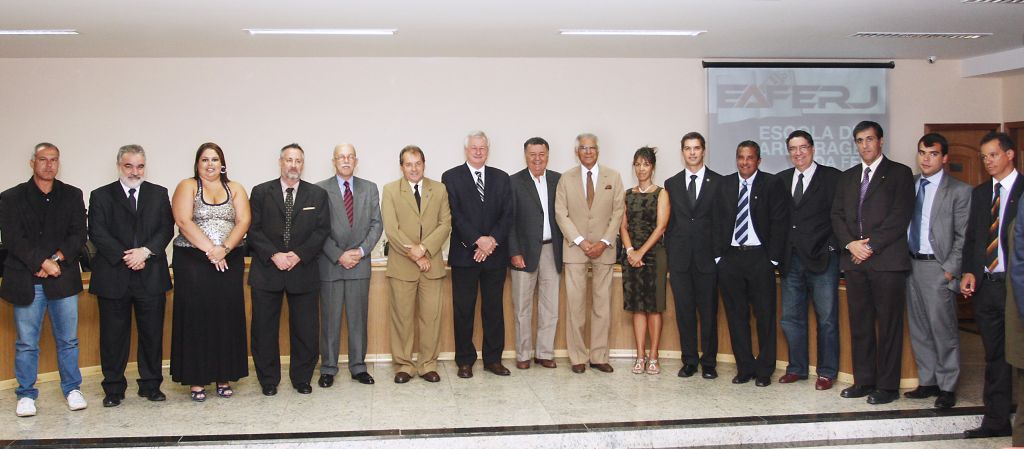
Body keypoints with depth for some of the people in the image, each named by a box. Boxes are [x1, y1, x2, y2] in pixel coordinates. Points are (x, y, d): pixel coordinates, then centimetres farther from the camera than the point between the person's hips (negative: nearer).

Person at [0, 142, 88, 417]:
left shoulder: (72, 196, 9)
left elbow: (78, 235, 1)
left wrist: (57, 259, -13)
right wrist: (42, 262, -16)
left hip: (63, 279, 1)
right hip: (26, 280, -1)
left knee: (68, 340, 7)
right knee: (26, 343, 5)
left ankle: (72, 389, 20)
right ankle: (26, 394, 16)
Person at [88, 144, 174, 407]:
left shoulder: (159, 194, 10)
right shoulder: (101, 196, 6)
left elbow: (166, 229, 2)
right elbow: (97, 233, -3)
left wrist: (145, 251, -14)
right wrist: (125, 257, -14)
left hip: (151, 277, 1)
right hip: (113, 277, -1)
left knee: (152, 334, 6)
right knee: (113, 336, 4)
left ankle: (151, 385, 18)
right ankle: (114, 389, 15)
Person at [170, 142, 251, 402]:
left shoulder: (235, 189, 11)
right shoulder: (187, 187, 4)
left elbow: (243, 221, -1)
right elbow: (183, 221, -9)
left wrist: (224, 248, -16)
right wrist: (210, 249, -16)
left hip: (229, 262, 2)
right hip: (193, 261, -2)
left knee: (227, 317, 3)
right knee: (196, 316, -1)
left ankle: (224, 377, 11)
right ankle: (196, 380, 6)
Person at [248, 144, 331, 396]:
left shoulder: (317, 195, 8)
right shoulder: (261, 192, 6)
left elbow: (322, 230, 1)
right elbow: (253, 229, 0)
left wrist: (299, 254, -11)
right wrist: (273, 255, -13)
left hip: (303, 269, 0)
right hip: (267, 270, 0)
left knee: (305, 329, 4)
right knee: (264, 329, 4)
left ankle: (302, 379, 18)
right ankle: (268, 380, 17)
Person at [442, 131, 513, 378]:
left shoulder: (501, 178, 11)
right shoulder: (451, 177, 2)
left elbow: (507, 214, 4)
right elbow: (455, 215, -7)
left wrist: (493, 240, -12)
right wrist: (478, 240, -16)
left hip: (495, 253, 3)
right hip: (464, 254, -3)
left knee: (494, 308, 7)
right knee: (463, 310, 3)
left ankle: (493, 359, 16)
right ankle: (465, 361, 12)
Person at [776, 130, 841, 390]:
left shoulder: (832, 177, -2)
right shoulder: (782, 179, 12)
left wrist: (833, 247, -12)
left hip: (822, 260, -4)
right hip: (792, 260, 4)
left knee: (826, 319, 3)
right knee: (790, 318, 9)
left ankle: (827, 372, 14)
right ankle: (797, 368, 22)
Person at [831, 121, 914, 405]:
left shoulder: (899, 173, 2)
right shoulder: (847, 178, 18)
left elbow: (900, 216, -7)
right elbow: (837, 216, 12)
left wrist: (870, 246, -12)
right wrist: (850, 243, -6)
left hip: (887, 260, -5)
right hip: (855, 261, 5)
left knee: (889, 325, -1)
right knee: (860, 325, 8)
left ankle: (887, 386, 6)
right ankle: (863, 381, 16)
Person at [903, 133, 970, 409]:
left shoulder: (959, 191, -4)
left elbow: (963, 237, -6)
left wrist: (950, 269, -11)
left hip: (938, 266, -5)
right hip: (911, 263, 5)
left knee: (943, 328, -1)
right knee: (918, 328, 11)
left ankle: (947, 387, 10)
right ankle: (927, 381, 22)